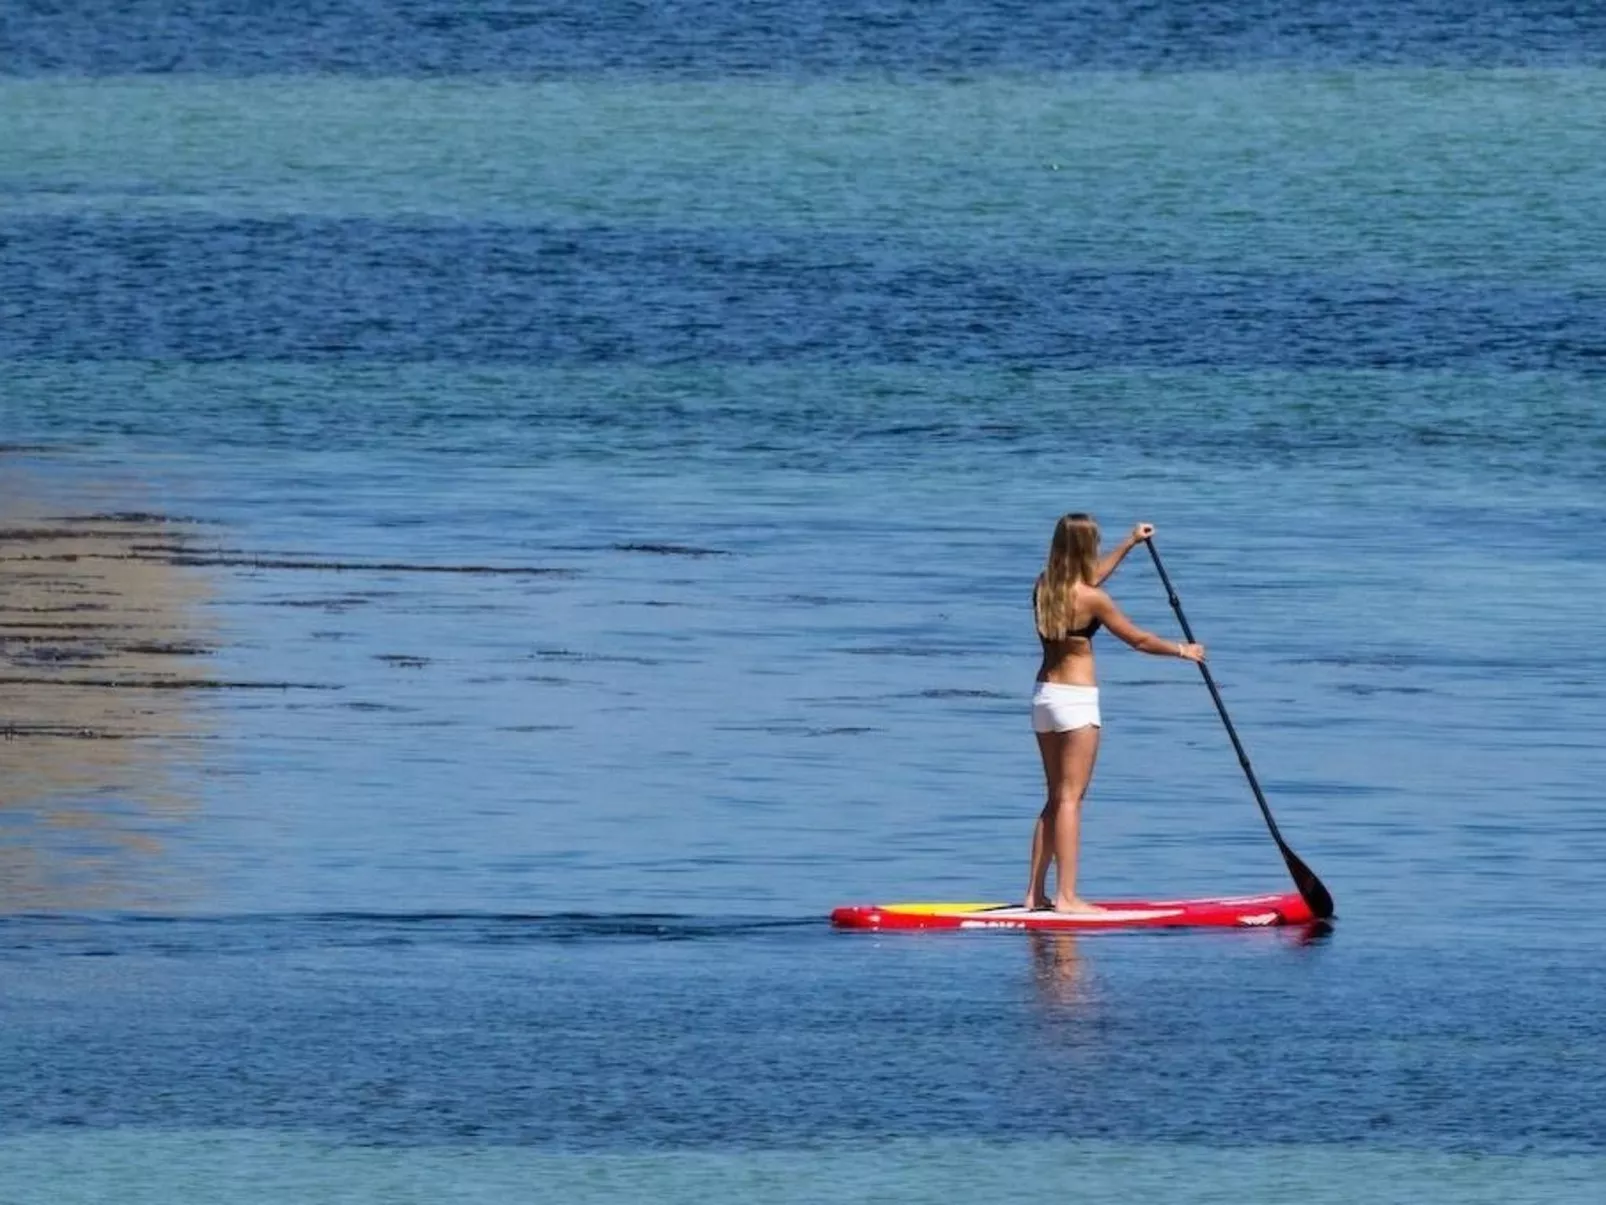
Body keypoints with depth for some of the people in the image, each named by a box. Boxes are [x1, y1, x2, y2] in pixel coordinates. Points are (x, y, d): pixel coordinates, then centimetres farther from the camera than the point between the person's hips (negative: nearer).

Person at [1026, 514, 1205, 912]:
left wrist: (1130, 543, 35)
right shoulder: (1091, 599, -15)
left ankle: (1036, 892, 13)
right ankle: (1066, 896, -10)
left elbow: (1089, 578, 26)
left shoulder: (1044, 586, 5)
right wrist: (1182, 650, 11)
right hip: (1076, 698, -7)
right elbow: (1138, 639, -5)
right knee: (1070, 799, -7)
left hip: (1044, 696, 7)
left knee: (1056, 799, 15)